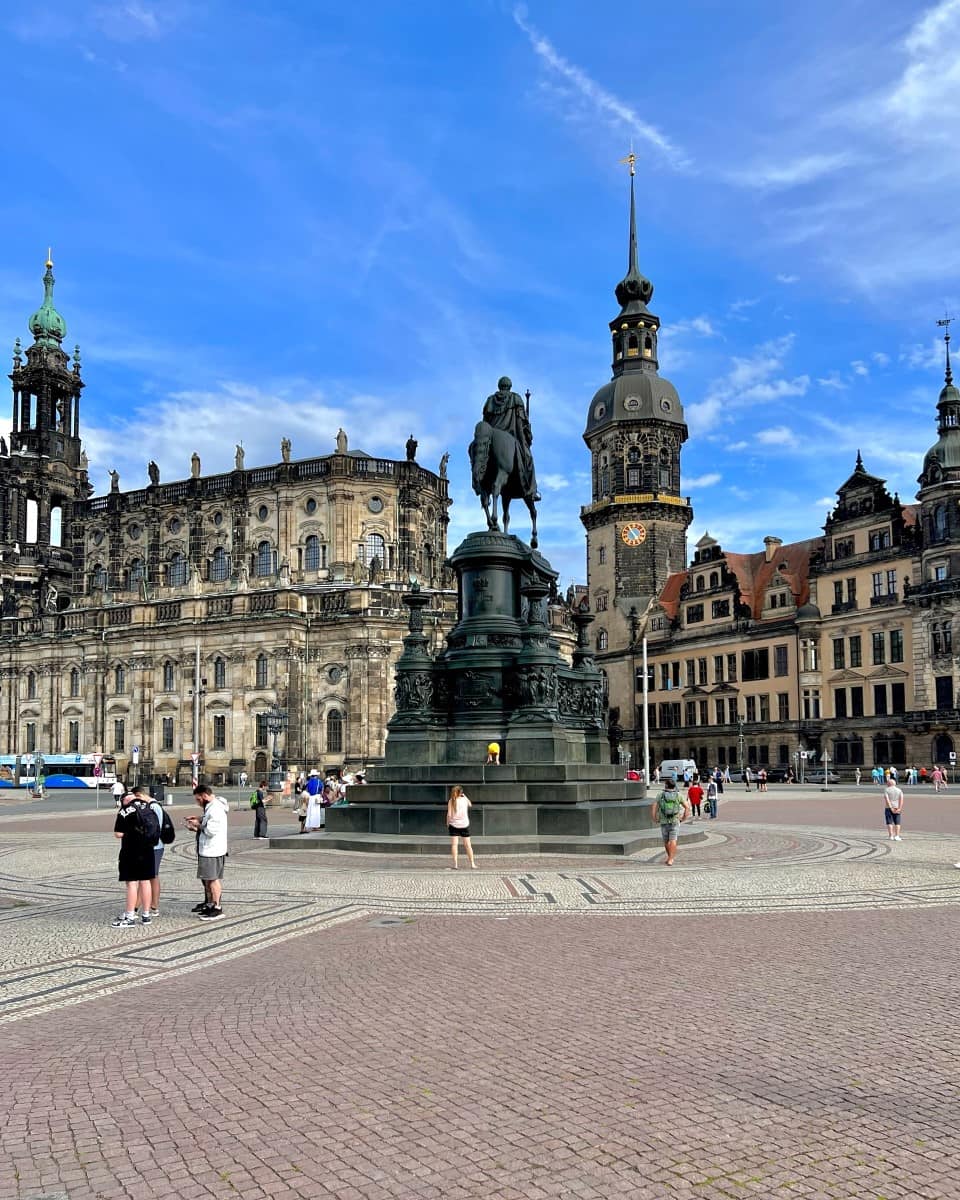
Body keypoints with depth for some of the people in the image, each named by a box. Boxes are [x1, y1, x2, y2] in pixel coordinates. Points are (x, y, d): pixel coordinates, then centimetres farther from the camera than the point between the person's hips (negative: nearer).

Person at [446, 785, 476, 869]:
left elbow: (449, 814, -8)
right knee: (467, 845, 8)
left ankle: (455, 864, -7)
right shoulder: (465, 799, -1)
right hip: (464, 825, 1)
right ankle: (472, 863, 10)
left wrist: (447, 823, 5)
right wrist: (464, 795, 22)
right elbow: (470, 805, 22)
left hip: (454, 825, -1)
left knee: (454, 845, 0)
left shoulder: (451, 801, -6)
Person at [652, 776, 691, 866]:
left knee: (666, 841, 18)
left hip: (664, 822, 1)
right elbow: (687, 807, 0)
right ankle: (670, 860, -15)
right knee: (673, 841, -5)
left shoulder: (660, 795, 0)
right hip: (675, 822, -1)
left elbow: (654, 807, -6)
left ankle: (670, 857, 33)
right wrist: (684, 818, 9)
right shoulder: (678, 795, 1)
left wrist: (655, 819, 4)